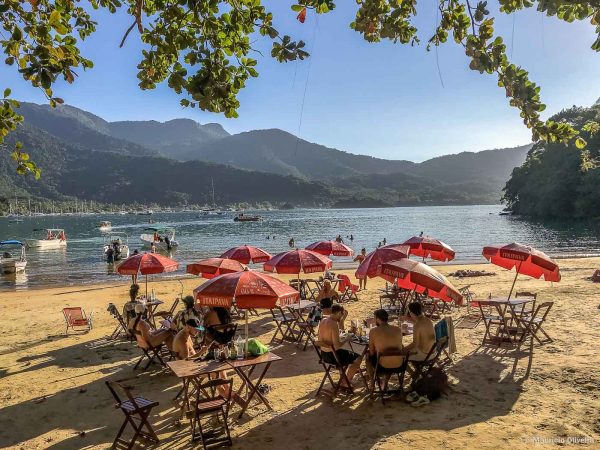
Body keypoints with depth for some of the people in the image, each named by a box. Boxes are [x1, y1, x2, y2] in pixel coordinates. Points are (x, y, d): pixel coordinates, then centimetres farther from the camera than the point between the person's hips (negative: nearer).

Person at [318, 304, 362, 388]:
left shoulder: (323, 321, 2)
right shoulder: (334, 324, -24)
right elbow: (337, 346, -27)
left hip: (324, 354, 9)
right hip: (332, 355, -9)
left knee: (347, 353, 33)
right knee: (358, 358, 6)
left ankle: (343, 378, 38)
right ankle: (345, 383, 14)